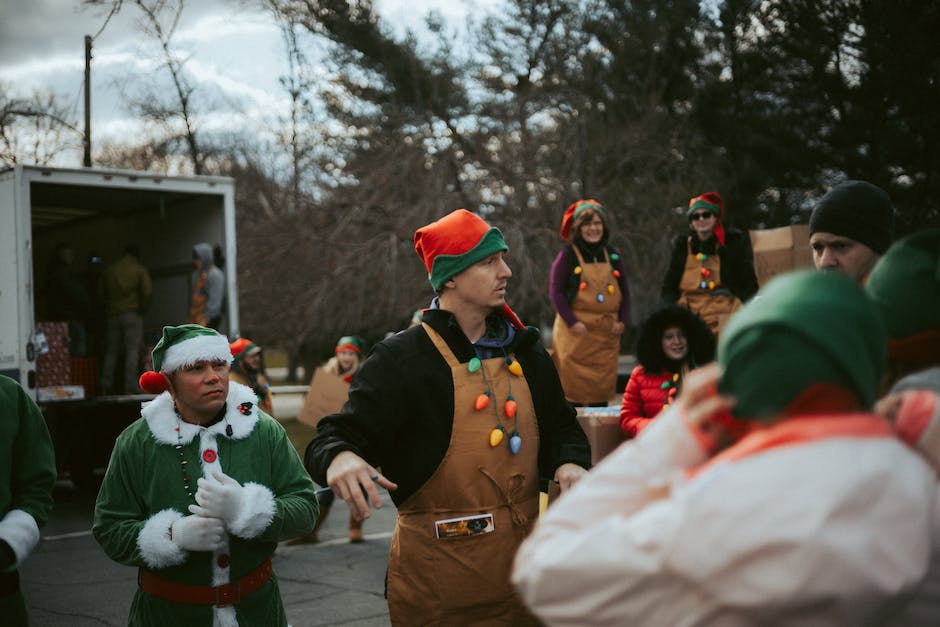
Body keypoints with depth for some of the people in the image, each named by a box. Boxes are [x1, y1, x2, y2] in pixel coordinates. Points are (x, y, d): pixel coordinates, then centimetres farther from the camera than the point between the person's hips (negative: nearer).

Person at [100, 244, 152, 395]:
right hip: (132, 314, -4)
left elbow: (105, 293, 12)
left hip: (113, 314, 4)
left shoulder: (110, 270, 12)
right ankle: (130, 387, -10)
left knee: (111, 351, 9)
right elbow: (147, 291, -11)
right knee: (132, 351, -4)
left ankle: (106, 386, 6)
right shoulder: (140, 270, -1)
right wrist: (142, 308, 0)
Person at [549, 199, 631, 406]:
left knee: (603, 386, 7)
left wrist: (623, 320, 3)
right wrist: (572, 322, -13)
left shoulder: (612, 255, 11)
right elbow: (555, 290, -6)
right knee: (574, 387, -4)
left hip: (607, 334, 4)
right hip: (576, 333, -4)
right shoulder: (568, 255, -3)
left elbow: (624, 290, 15)